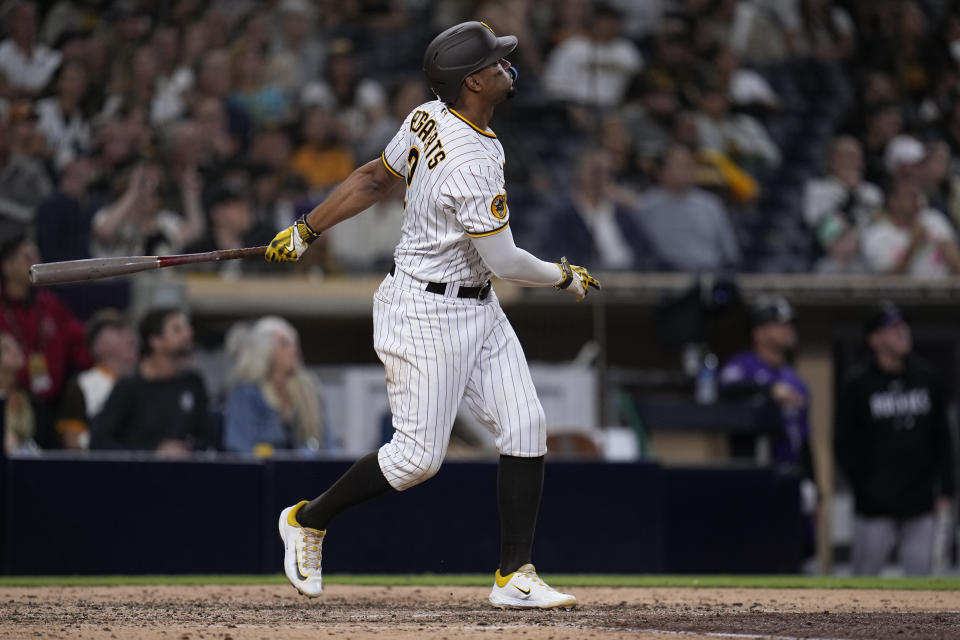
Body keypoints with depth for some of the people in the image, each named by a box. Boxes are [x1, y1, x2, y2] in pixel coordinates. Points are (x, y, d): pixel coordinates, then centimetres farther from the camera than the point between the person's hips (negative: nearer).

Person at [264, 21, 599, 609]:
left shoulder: (428, 120, 1)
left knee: (525, 426, 0)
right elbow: (505, 261, -21)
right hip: (427, 311, -9)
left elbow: (375, 180, 11)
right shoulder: (472, 164, -27)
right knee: (418, 455, -3)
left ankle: (516, 577, 2)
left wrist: (307, 230, 20)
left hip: (477, 308, 9)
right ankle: (308, 521, 18)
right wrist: (565, 277, -3)